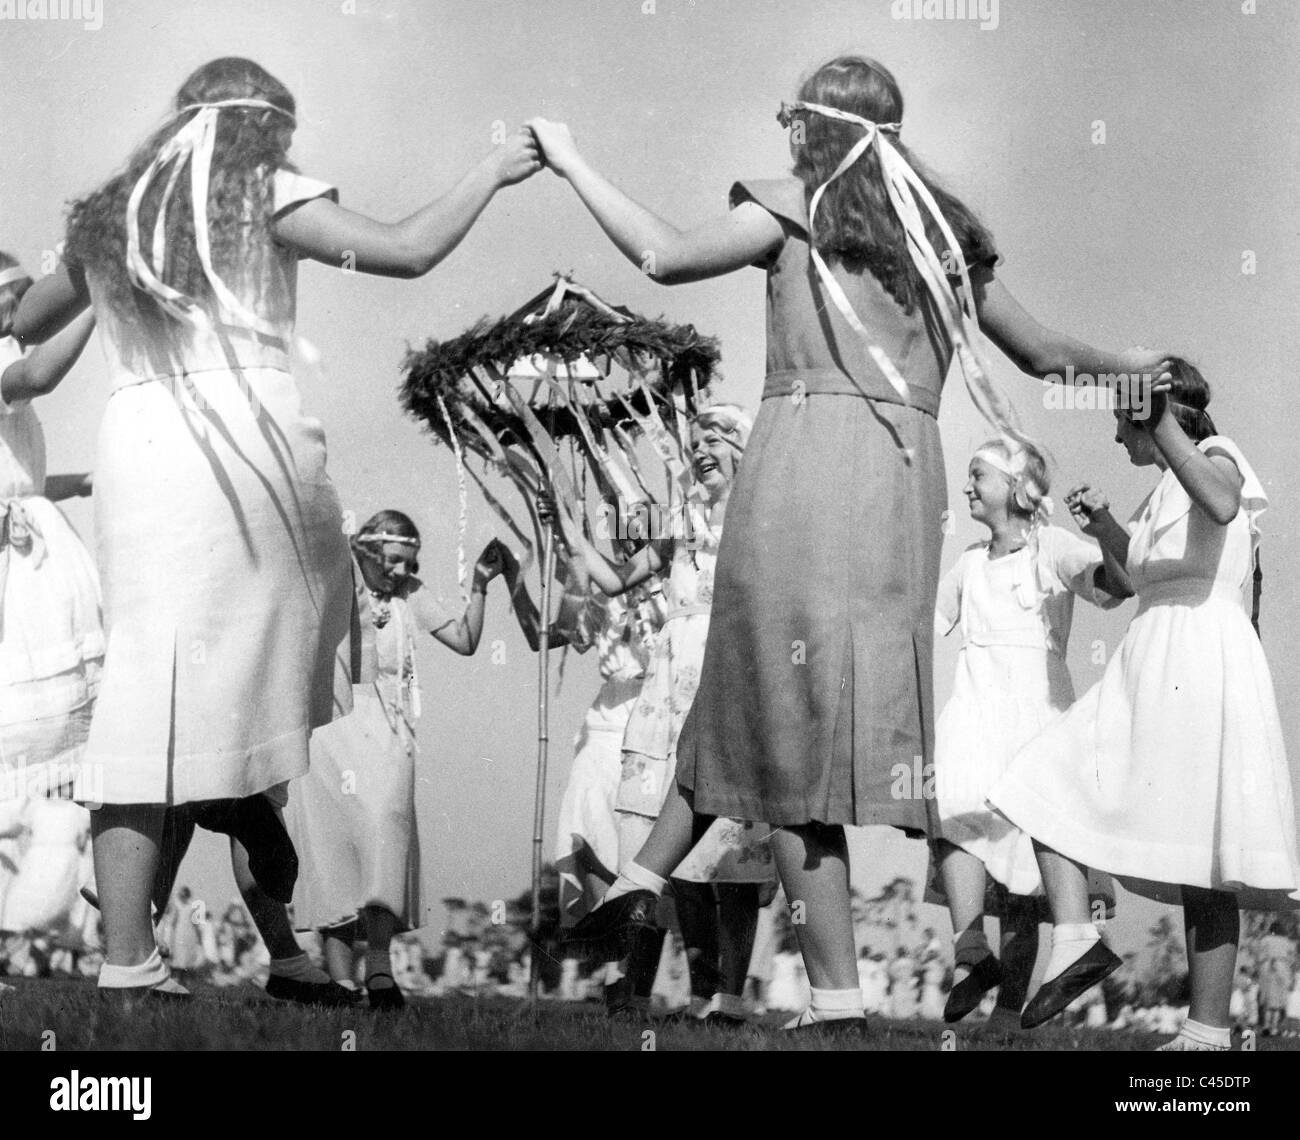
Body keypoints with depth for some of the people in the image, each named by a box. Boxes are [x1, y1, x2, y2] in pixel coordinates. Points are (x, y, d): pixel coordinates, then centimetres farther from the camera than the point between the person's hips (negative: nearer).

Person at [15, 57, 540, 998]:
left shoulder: (113, 214, 22)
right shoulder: (263, 193, 7)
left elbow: (23, 326, 34)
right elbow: (408, 251, 0)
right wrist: (493, 172, 13)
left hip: (135, 443, 4)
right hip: (245, 438, -4)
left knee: (156, 689, -3)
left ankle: (126, 959, -10)